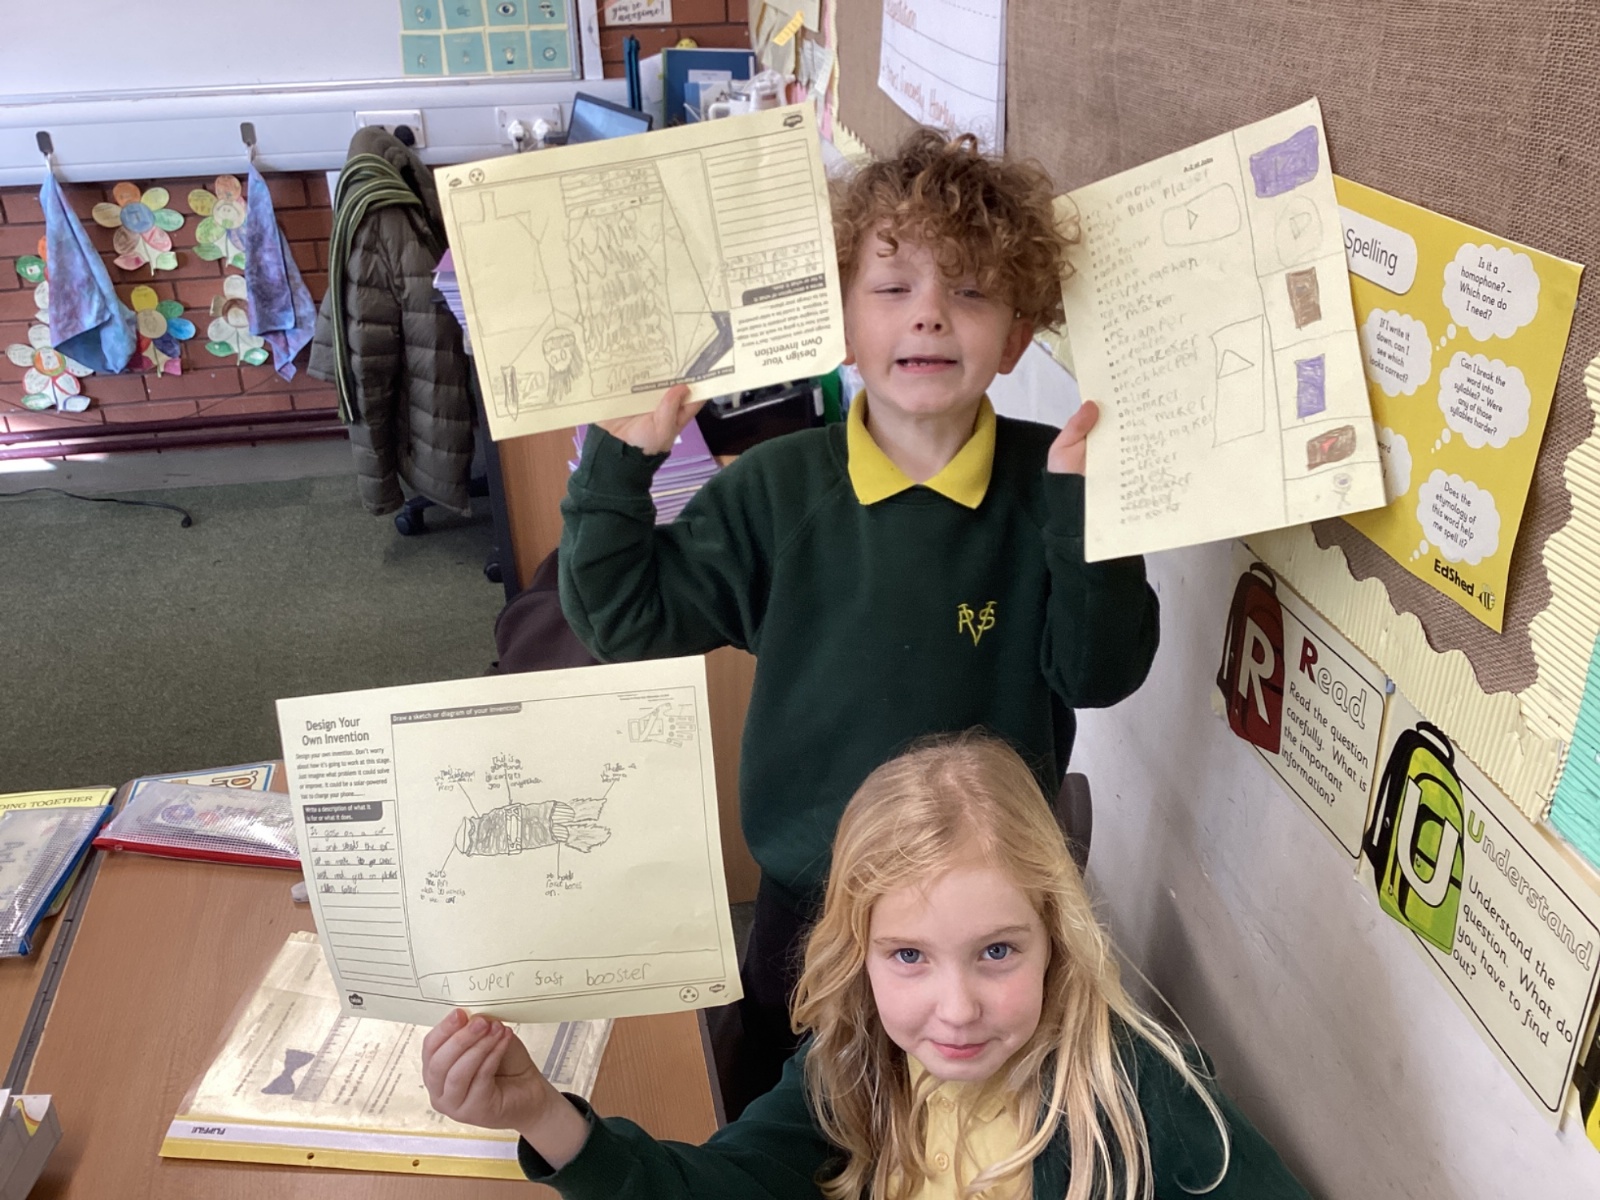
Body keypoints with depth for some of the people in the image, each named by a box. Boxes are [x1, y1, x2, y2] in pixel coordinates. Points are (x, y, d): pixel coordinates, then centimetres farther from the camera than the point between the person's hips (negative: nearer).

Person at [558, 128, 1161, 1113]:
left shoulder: (1056, 481, -11)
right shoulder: (778, 488, -10)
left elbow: (1102, 673, -15)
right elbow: (626, 619, -7)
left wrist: (1086, 506, -27)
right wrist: (620, 465, -19)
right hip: (809, 900, 1)